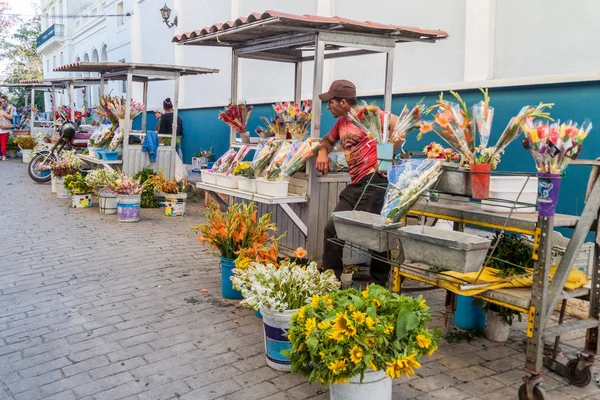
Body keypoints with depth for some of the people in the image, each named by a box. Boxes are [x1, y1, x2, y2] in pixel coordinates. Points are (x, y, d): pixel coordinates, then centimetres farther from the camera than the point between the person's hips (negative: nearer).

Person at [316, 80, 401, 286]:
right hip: (354, 185, 9)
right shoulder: (341, 123, 18)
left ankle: (379, 286, 14)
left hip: (373, 183, -9)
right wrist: (323, 152, 12)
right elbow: (328, 139, 35)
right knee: (332, 229, 10)